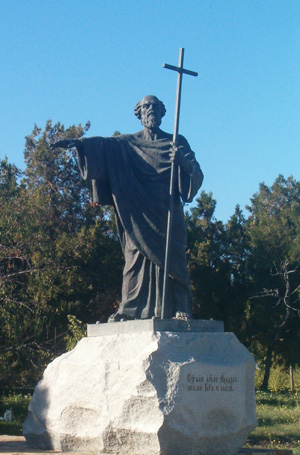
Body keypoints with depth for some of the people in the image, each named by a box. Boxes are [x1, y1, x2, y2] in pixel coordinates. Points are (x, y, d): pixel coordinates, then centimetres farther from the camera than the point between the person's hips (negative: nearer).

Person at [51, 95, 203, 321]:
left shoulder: (177, 142, 12)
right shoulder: (128, 144, 14)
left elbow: (196, 173, 1)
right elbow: (103, 144, -4)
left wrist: (183, 161, -22)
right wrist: (78, 142, -22)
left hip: (167, 214, -1)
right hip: (138, 216, 1)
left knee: (172, 259, -7)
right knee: (136, 258, -6)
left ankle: (181, 309, -8)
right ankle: (129, 309, -7)